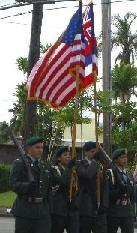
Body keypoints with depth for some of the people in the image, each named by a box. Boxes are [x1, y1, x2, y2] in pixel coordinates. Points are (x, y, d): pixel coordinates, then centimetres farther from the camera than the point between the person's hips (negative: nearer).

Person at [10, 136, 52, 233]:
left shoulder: (44, 165, 16)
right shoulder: (19, 163, -3)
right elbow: (14, 184, -14)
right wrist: (28, 186, -32)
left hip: (42, 210, 5)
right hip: (25, 210, -5)